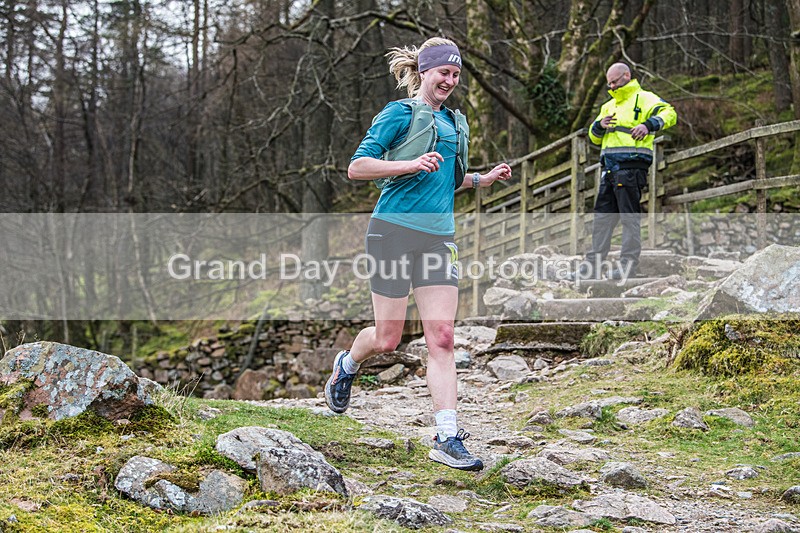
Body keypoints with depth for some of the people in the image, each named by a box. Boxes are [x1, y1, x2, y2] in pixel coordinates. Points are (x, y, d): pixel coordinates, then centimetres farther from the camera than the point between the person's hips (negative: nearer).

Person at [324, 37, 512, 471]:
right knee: (387, 339, 0)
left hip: (438, 237, 6)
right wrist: (411, 164, -22)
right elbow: (357, 167, -10)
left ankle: (447, 438, -8)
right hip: (395, 231, -6)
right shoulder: (400, 113, -3)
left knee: (441, 337, -6)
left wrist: (483, 179, 15)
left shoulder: (452, 121, 19)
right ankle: (347, 364, 35)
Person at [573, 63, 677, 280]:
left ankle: (629, 265, -1)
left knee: (630, 217, -5)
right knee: (602, 216, 8)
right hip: (610, 168, 8)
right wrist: (600, 126, 0)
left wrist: (648, 125, -33)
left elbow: (669, 114, -15)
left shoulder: (644, 99, 1)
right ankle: (593, 264, 12)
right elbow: (594, 138, 23)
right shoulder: (608, 106, 25)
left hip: (632, 167, -8)